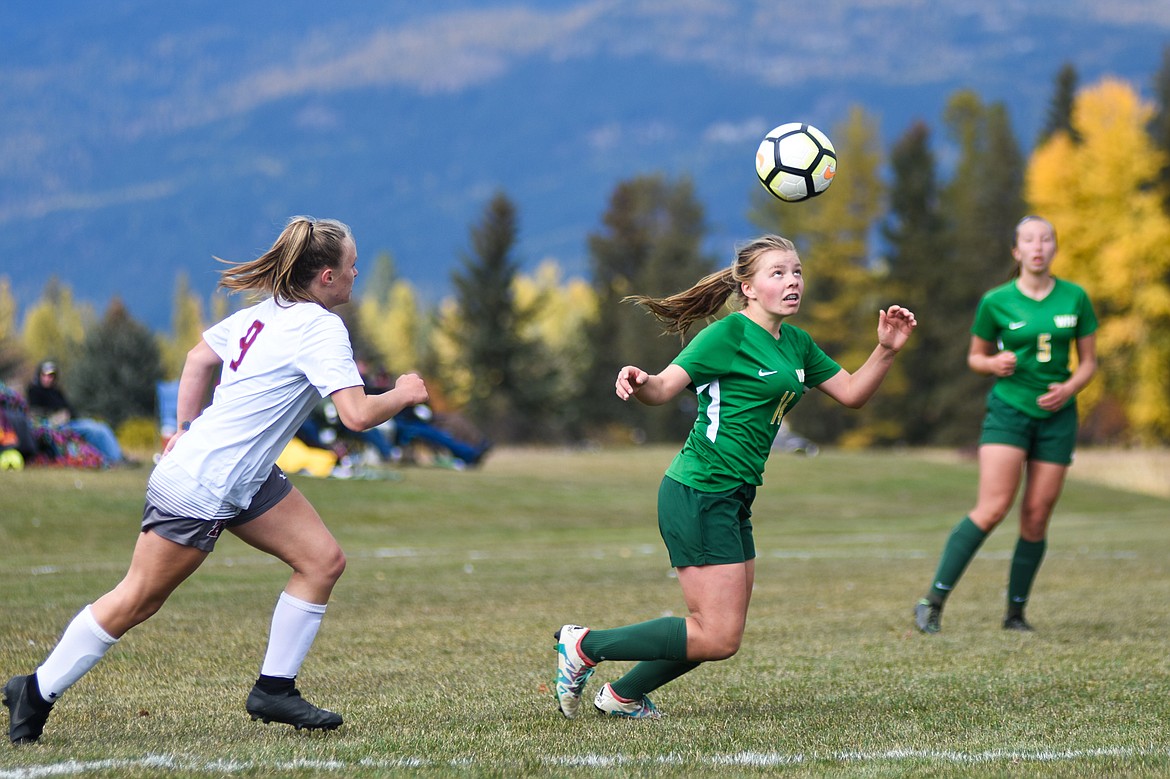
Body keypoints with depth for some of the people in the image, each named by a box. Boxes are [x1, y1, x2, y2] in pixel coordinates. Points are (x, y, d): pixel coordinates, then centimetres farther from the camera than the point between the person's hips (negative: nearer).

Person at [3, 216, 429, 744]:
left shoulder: (267, 312, 8)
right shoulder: (322, 329, -18)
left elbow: (199, 358, 20)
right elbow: (358, 415, -24)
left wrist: (188, 431, 25)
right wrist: (402, 395, -6)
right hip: (199, 489, -9)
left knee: (322, 561, 4)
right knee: (137, 601, 1)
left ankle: (274, 690, 10)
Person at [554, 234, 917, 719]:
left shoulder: (796, 343, 13)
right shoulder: (729, 334, -12)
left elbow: (851, 393, 18)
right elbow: (662, 389, -18)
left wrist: (886, 350, 2)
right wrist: (636, 381, -40)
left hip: (733, 500, 9)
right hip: (699, 495, -9)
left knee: (720, 633, 12)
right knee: (719, 638, -11)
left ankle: (623, 695, 27)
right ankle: (583, 646, -1)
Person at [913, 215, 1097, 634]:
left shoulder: (1075, 298, 3)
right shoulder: (995, 302, -2)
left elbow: (1089, 361, 9)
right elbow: (975, 356, 10)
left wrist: (1068, 388, -10)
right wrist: (993, 363, -12)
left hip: (1057, 415, 3)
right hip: (1008, 410, -3)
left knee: (1036, 518, 0)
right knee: (992, 509, -17)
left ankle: (1016, 612, 14)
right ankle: (933, 600, -13)